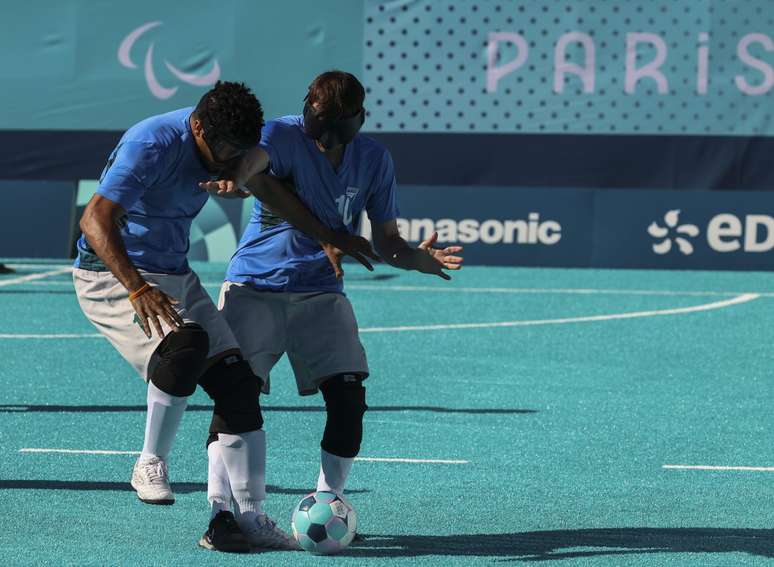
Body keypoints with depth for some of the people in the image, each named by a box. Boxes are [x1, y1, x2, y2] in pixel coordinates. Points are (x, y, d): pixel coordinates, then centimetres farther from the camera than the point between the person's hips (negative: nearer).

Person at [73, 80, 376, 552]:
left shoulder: (226, 141, -1)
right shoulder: (152, 145, -25)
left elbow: (264, 185, 21)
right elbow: (96, 220, -33)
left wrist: (330, 238, 25)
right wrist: (137, 289, -46)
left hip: (176, 277, 8)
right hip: (112, 277, -8)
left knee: (236, 379, -5)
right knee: (187, 343, -35)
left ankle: (245, 518, -1)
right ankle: (151, 464, -16)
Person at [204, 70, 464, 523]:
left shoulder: (374, 159, -2)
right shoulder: (282, 135, -13)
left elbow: (386, 240, 4)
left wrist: (416, 258, -18)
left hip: (322, 294, 3)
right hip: (255, 287, -3)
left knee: (349, 398, -10)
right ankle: (221, 511, -7)